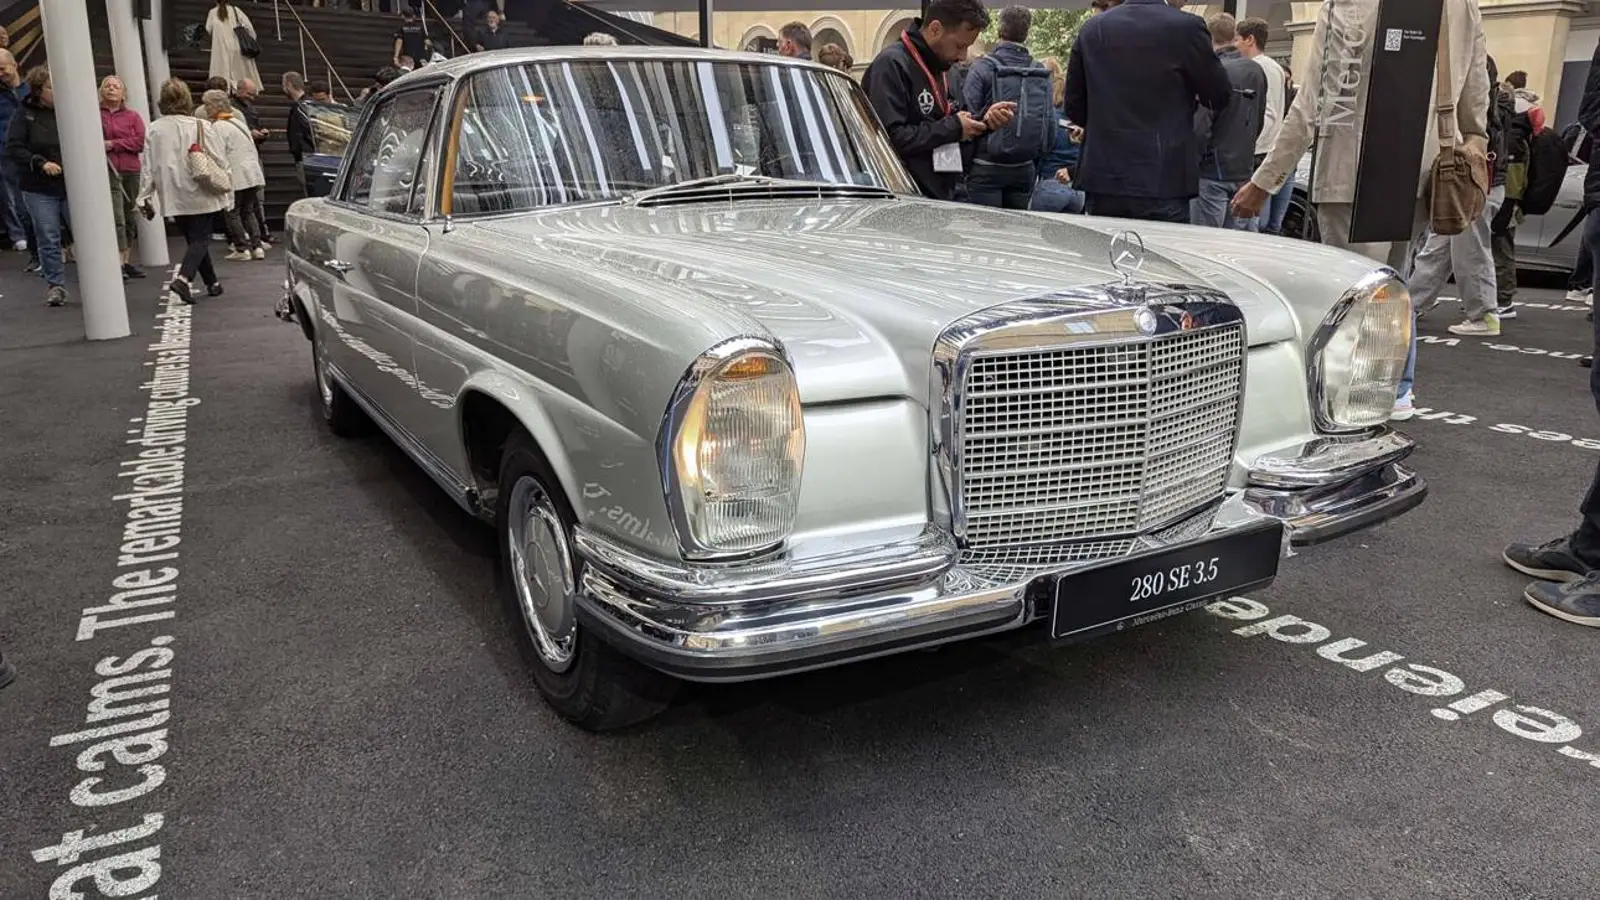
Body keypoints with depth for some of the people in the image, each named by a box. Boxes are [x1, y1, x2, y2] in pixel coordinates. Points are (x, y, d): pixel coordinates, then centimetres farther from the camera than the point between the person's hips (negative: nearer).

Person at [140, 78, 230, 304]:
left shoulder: (153, 129, -2)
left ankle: (212, 283, 25)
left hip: (174, 198, 3)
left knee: (193, 239, 16)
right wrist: (227, 193, 5)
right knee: (200, 239, 0)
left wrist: (145, 197, 9)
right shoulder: (202, 126, -9)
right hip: (202, 196, -3)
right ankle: (182, 279, -22)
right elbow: (220, 161, -6)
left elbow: (148, 167, 1)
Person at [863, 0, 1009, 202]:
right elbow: (891, 137, -25)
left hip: (943, 196, 9)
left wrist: (985, 122, 3)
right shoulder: (891, 65, -14)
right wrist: (952, 128, -17)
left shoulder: (939, 68, 16)